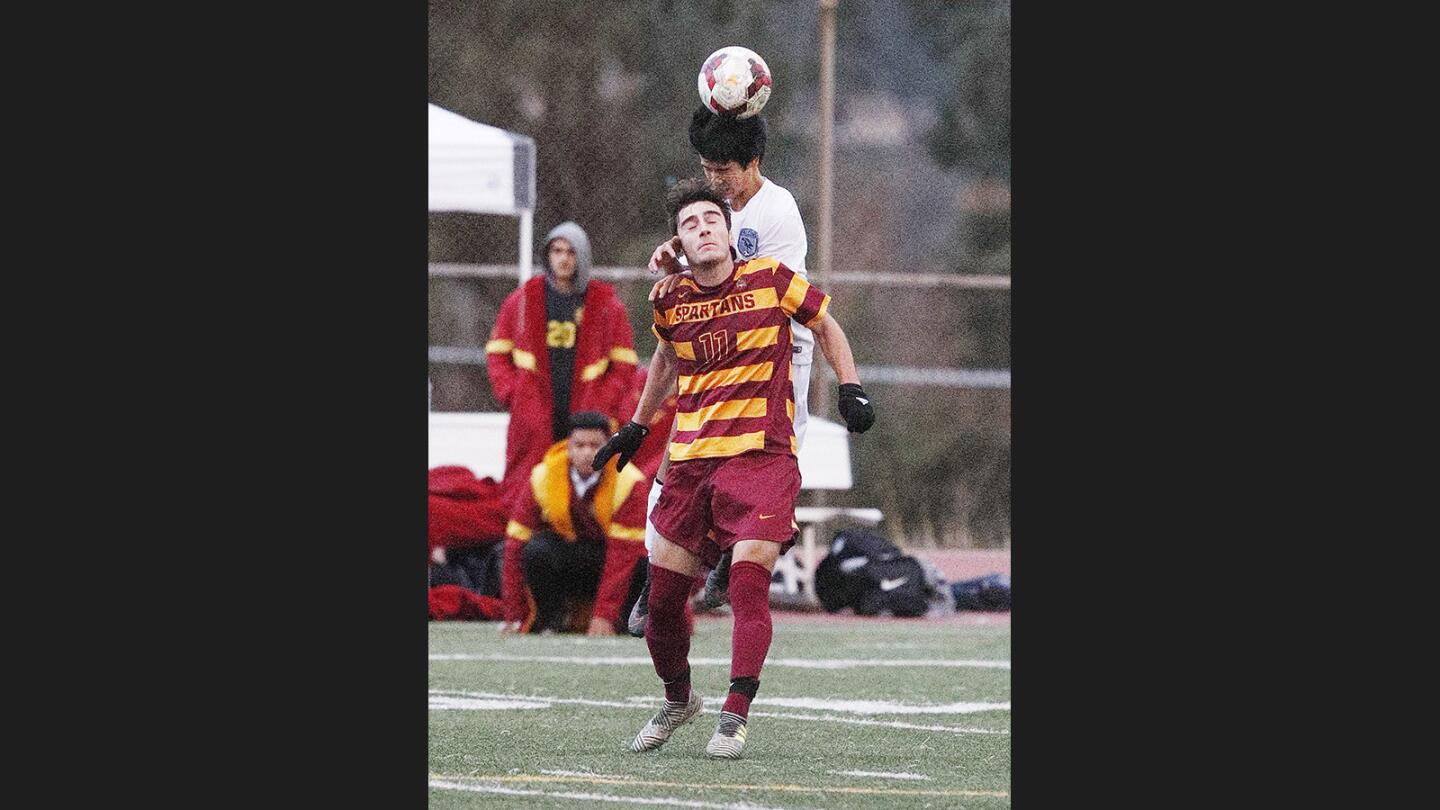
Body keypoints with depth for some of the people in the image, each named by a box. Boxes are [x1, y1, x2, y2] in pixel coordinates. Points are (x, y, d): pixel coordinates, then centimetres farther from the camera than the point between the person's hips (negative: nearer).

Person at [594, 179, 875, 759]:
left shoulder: (771, 281, -3)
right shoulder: (671, 303, 5)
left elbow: (825, 324, 13)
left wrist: (850, 389, 3)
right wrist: (636, 428, 32)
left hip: (762, 456, -4)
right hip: (690, 460, 4)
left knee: (748, 584, -18)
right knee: (664, 595, 5)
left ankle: (735, 716, -14)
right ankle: (677, 700, 29)